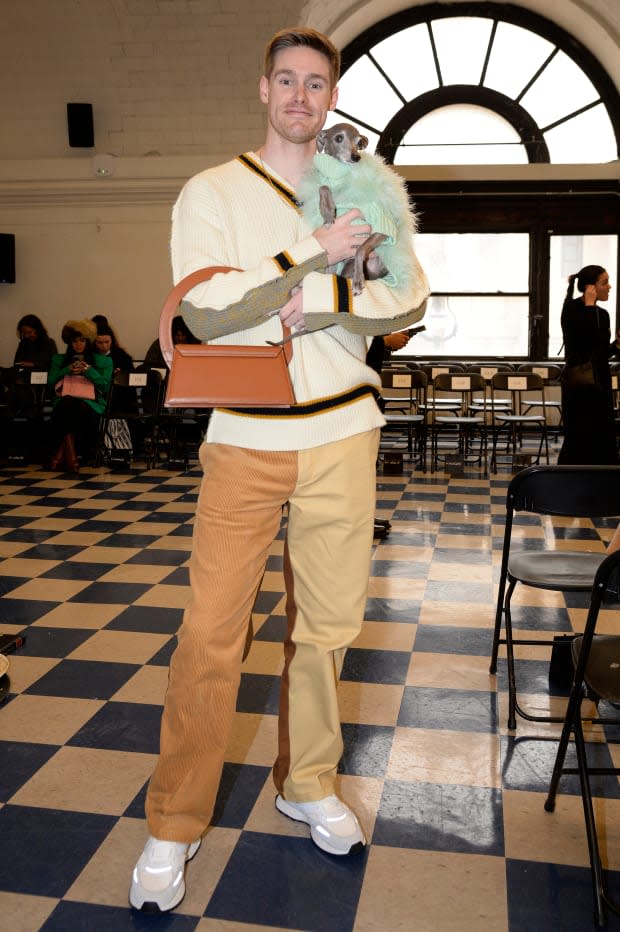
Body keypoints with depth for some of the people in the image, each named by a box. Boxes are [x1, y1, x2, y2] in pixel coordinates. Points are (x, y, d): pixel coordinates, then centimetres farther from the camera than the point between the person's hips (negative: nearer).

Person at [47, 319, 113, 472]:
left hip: (90, 403, -1)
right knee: (68, 402, -37)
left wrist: (88, 371, -6)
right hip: (65, 401, 1)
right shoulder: (59, 359, 26)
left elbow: (105, 386, 6)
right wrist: (68, 370, -1)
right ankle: (69, 450, -34)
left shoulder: (103, 361, 20)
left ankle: (61, 450, -24)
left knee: (80, 408, -37)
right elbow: (50, 382, 12)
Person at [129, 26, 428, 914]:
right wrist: (315, 253, -15)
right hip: (245, 440, -2)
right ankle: (174, 825, 14)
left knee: (326, 625, 10)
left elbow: (410, 297, 0)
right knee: (211, 633, -3)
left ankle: (309, 784, 31)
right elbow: (205, 308, -12)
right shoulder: (211, 193, 4)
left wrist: (319, 303, -14)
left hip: (343, 434, 3)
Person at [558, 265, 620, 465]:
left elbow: (601, 353, 17)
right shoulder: (572, 309, -7)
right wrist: (589, 306, -15)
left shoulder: (602, 314, 13)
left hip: (600, 383, 7)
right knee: (580, 440, -5)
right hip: (579, 383, -7)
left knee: (604, 439, 6)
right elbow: (589, 339, -23)